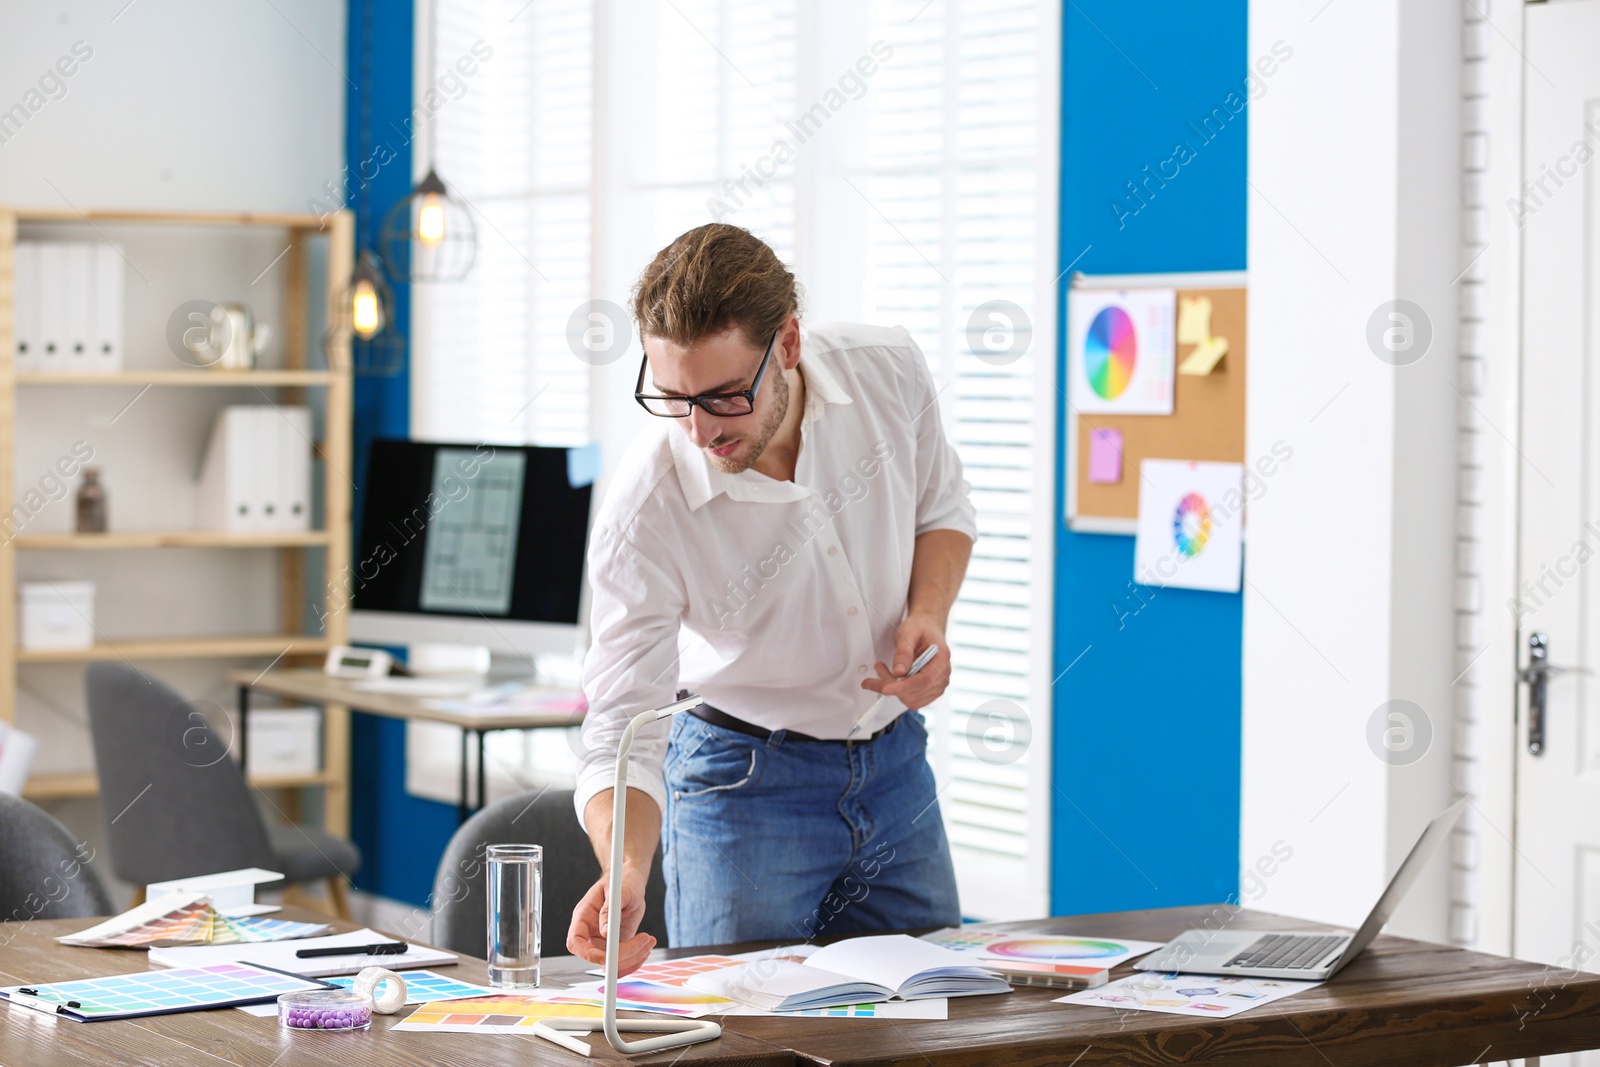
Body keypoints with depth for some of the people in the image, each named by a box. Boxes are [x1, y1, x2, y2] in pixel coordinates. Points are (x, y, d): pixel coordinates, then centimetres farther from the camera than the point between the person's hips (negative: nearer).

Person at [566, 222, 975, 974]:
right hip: (745, 783, -4)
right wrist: (624, 872, -44)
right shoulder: (642, 515, -28)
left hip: (894, 762, 4)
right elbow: (624, 730, -25)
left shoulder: (888, 371, -17)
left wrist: (928, 617, -15)